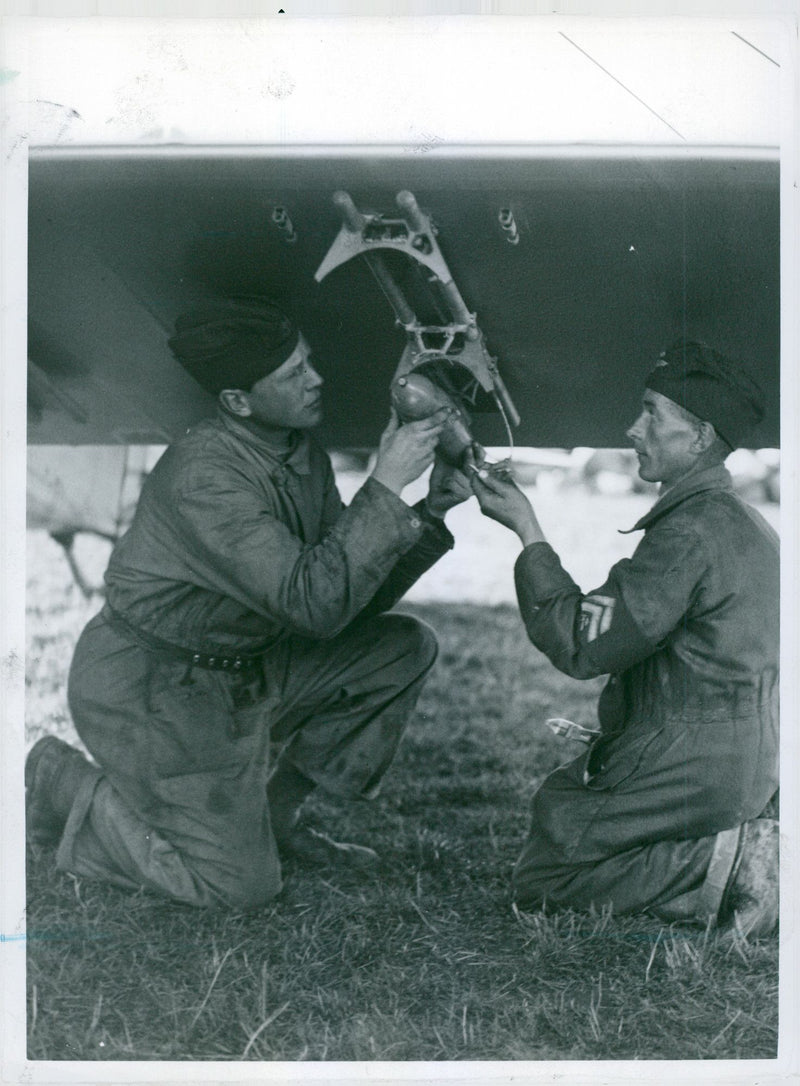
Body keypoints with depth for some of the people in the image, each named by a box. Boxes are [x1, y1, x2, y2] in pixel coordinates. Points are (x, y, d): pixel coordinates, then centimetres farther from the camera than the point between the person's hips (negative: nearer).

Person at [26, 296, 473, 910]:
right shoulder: (203, 474, -27)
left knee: (405, 648, 1)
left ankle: (275, 812, 11)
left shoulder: (305, 458, 0)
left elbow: (356, 600, 2)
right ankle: (60, 787, 10)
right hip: (149, 690, -8)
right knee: (241, 885, -6)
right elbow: (314, 604, -33)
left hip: (245, 669, 9)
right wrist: (385, 486, -31)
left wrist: (431, 511, -9)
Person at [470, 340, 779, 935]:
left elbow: (582, 644, -20)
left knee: (539, 881, 1)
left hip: (693, 771, -9)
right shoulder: (747, 523, 10)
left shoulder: (690, 532, -20)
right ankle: (752, 846, 8)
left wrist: (530, 535, -12)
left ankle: (726, 866, -10)